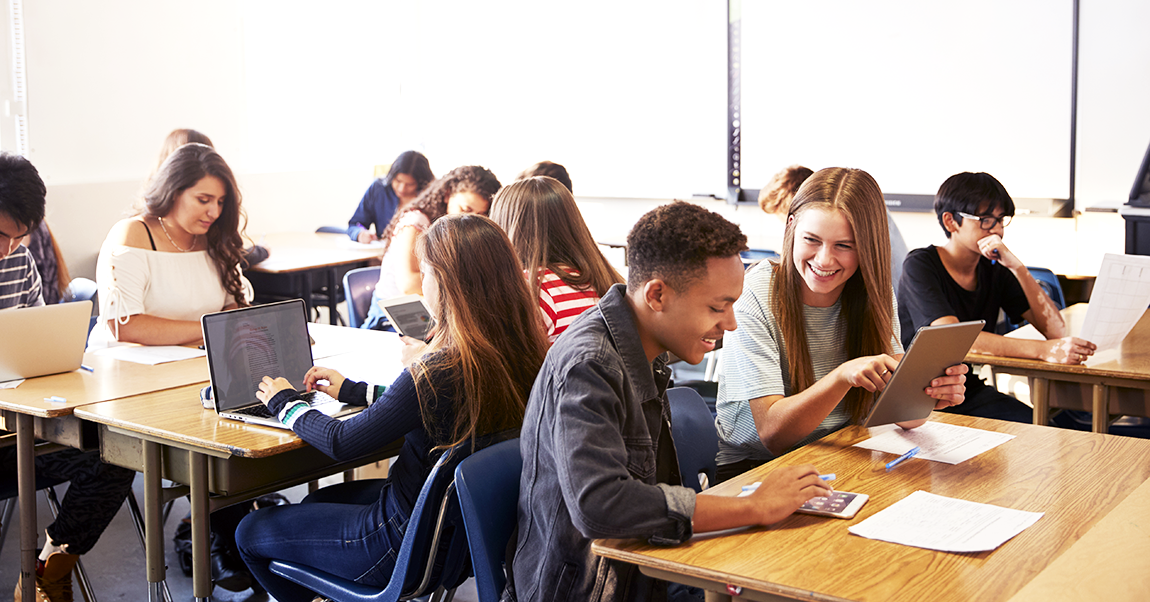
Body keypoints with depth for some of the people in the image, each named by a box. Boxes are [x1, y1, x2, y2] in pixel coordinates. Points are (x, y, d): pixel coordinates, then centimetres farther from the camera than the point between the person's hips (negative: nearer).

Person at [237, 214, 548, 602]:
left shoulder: (439, 373, -31)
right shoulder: (525, 355, -8)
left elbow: (341, 443, -19)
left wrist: (285, 404, 0)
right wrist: (353, 390, 16)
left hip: (409, 544, -8)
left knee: (250, 533, 13)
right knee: (317, 501, 31)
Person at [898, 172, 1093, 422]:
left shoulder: (995, 269, 6)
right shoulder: (920, 266, -12)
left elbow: (1057, 331, -3)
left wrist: (1017, 267, -16)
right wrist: (1044, 350, -37)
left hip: (974, 393, 5)